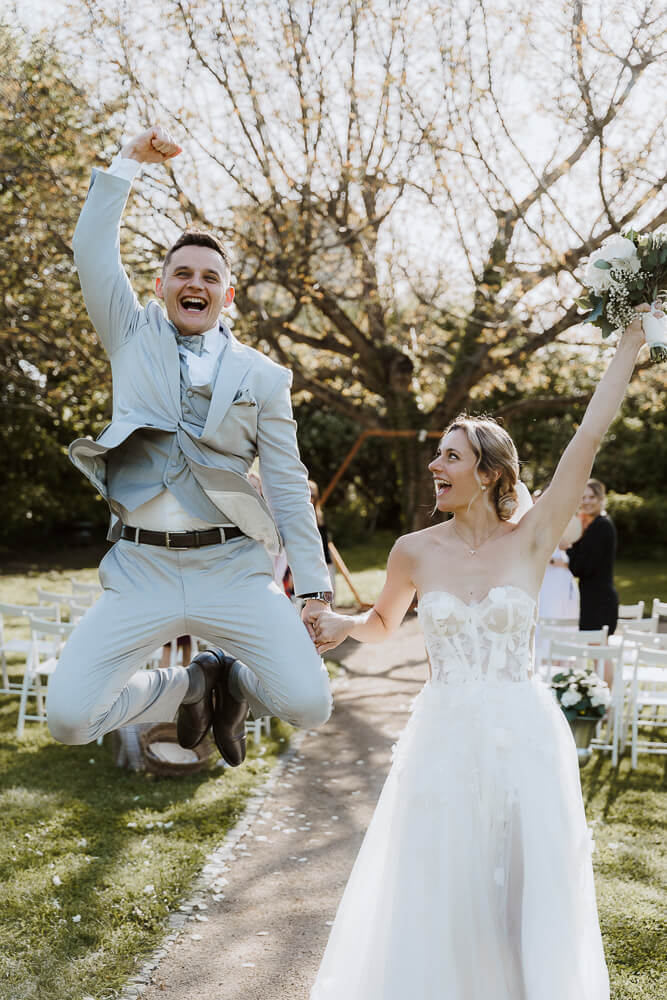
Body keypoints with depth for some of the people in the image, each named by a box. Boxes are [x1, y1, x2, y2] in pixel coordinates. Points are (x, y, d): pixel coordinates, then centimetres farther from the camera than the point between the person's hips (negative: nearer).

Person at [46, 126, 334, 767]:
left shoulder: (263, 377, 7)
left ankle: (233, 678, 22)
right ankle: (190, 688, 17)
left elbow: (288, 488, 6)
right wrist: (128, 163, 1)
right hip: (141, 570, 1)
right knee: (67, 716, -12)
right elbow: (92, 252, 2)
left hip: (233, 569, -1)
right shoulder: (134, 340, 12)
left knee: (308, 705, -14)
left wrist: (314, 589, 1)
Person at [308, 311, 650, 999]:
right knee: (438, 901, 7)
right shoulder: (416, 551, 1)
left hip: (526, 738, -1)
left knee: (529, 895, 9)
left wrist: (633, 336, -6)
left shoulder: (532, 540, -4)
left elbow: (591, 434, -7)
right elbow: (382, 621, 20)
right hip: (444, 736, 1)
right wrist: (343, 624, -2)